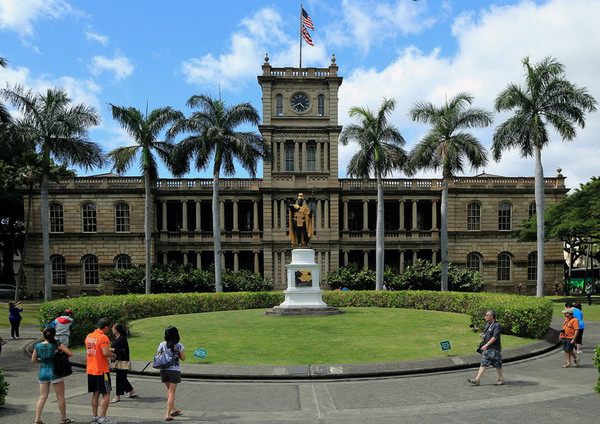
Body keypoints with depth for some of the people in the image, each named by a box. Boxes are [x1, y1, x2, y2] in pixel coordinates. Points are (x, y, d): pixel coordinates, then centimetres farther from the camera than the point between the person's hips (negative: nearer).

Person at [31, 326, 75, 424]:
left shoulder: (37, 346, -1)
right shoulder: (57, 344, -12)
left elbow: (33, 360, 9)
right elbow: (70, 354, -11)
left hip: (42, 372, 4)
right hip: (55, 372, -4)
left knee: (42, 397, 12)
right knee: (60, 397, 8)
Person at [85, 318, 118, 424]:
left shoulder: (89, 336, 9)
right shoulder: (103, 337, -16)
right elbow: (106, 353, -25)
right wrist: (113, 355, -4)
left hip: (90, 370, 8)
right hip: (101, 370, -8)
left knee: (95, 393, 15)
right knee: (106, 394, 0)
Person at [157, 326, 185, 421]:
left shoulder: (162, 344, -3)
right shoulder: (179, 345, -7)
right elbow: (183, 358, -1)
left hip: (164, 370, 3)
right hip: (174, 370, -3)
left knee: (169, 390, 21)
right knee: (172, 392, 3)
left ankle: (173, 410, 30)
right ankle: (168, 414, -2)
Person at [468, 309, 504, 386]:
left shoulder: (497, 325, -16)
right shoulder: (488, 324, 11)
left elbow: (494, 337, -23)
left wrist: (486, 345, -27)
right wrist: (482, 334, 5)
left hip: (494, 349, -8)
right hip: (486, 348, 8)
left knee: (497, 365, 6)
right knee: (483, 364, 3)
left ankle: (501, 379, 24)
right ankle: (477, 380, 1)